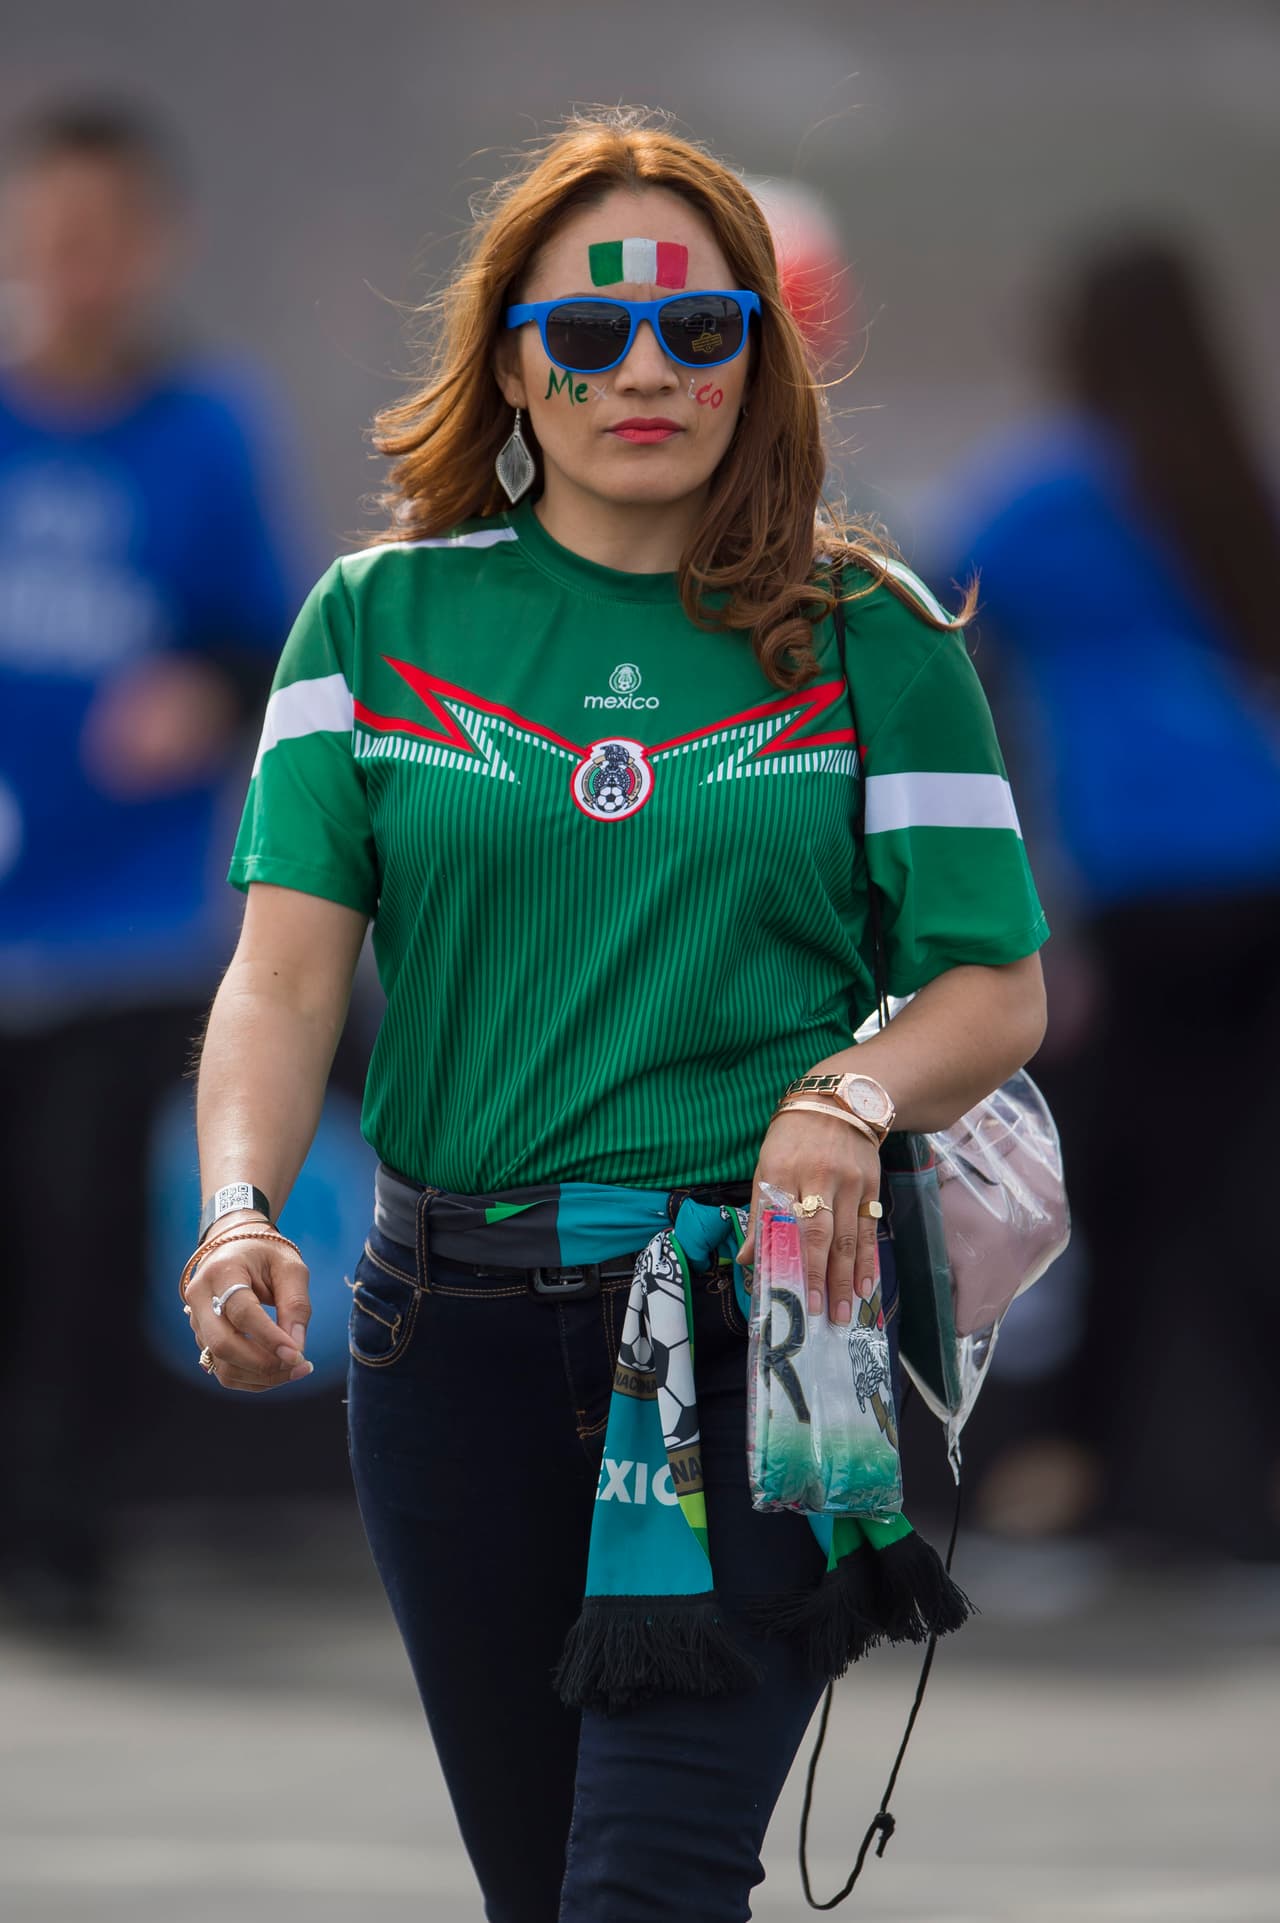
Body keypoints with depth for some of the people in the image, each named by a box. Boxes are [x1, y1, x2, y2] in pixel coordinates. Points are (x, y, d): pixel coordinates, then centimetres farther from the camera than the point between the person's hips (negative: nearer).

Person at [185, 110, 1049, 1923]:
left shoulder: (873, 640, 4)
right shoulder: (384, 616, 6)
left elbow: (997, 988, 3)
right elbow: (288, 964, -3)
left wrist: (856, 1092, -19)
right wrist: (240, 1210, -22)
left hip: (763, 1309, -2)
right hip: (455, 1321, 3)